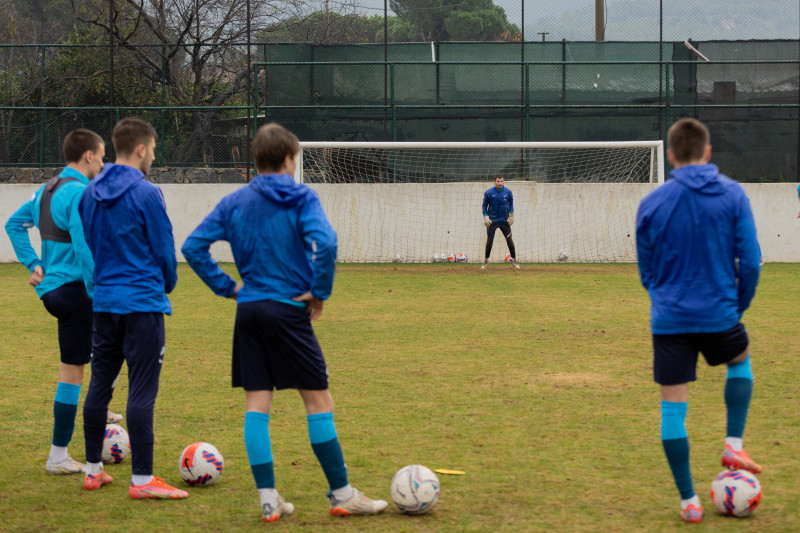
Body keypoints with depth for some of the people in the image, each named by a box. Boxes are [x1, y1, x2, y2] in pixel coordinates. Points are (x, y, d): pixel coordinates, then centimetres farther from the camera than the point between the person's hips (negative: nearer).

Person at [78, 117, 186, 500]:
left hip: (104, 302, 7)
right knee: (142, 390, -5)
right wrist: (167, 285, 12)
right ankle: (142, 480, -5)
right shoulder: (145, 193, -13)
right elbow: (164, 250, -7)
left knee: (99, 384, 13)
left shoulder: (90, 193, 8)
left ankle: (93, 470, 20)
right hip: (143, 303, -7)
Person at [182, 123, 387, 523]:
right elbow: (325, 242, -23)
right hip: (288, 310, -4)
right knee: (319, 401, 3)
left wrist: (226, 287, 6)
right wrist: (320, 292, -11)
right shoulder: (301, 198, -6)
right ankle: (342, 495, 8)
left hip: (249, 311, 5)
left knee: (256, 405, 6)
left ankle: (268, 498, 4)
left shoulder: (234, 203, 7)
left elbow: (193, 247, 2)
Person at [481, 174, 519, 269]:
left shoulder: (508, 192, -1)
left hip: (504, 220, 1)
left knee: (509, 239, -2)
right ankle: (486, 261, 13)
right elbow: (484, 205, 2)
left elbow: (511, 204, 11)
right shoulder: (488, 192, -6)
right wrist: (485, 217, -7)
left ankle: (514, 260, 8)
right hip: (492, 220, -1)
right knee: (489, 240, 0)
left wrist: (511, 216, 3)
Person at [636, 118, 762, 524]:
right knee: (741, 360, 31)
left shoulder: (652, 204, -2)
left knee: (673, 408, 5)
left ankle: (689, 502, 7)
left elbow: (647, 271, 8)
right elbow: (750, 261, -4)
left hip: (669, 322, 0)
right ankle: (733, 443, 17)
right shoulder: (732, 195, -4)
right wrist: (740, 304, 12)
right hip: (718, 315, 0)